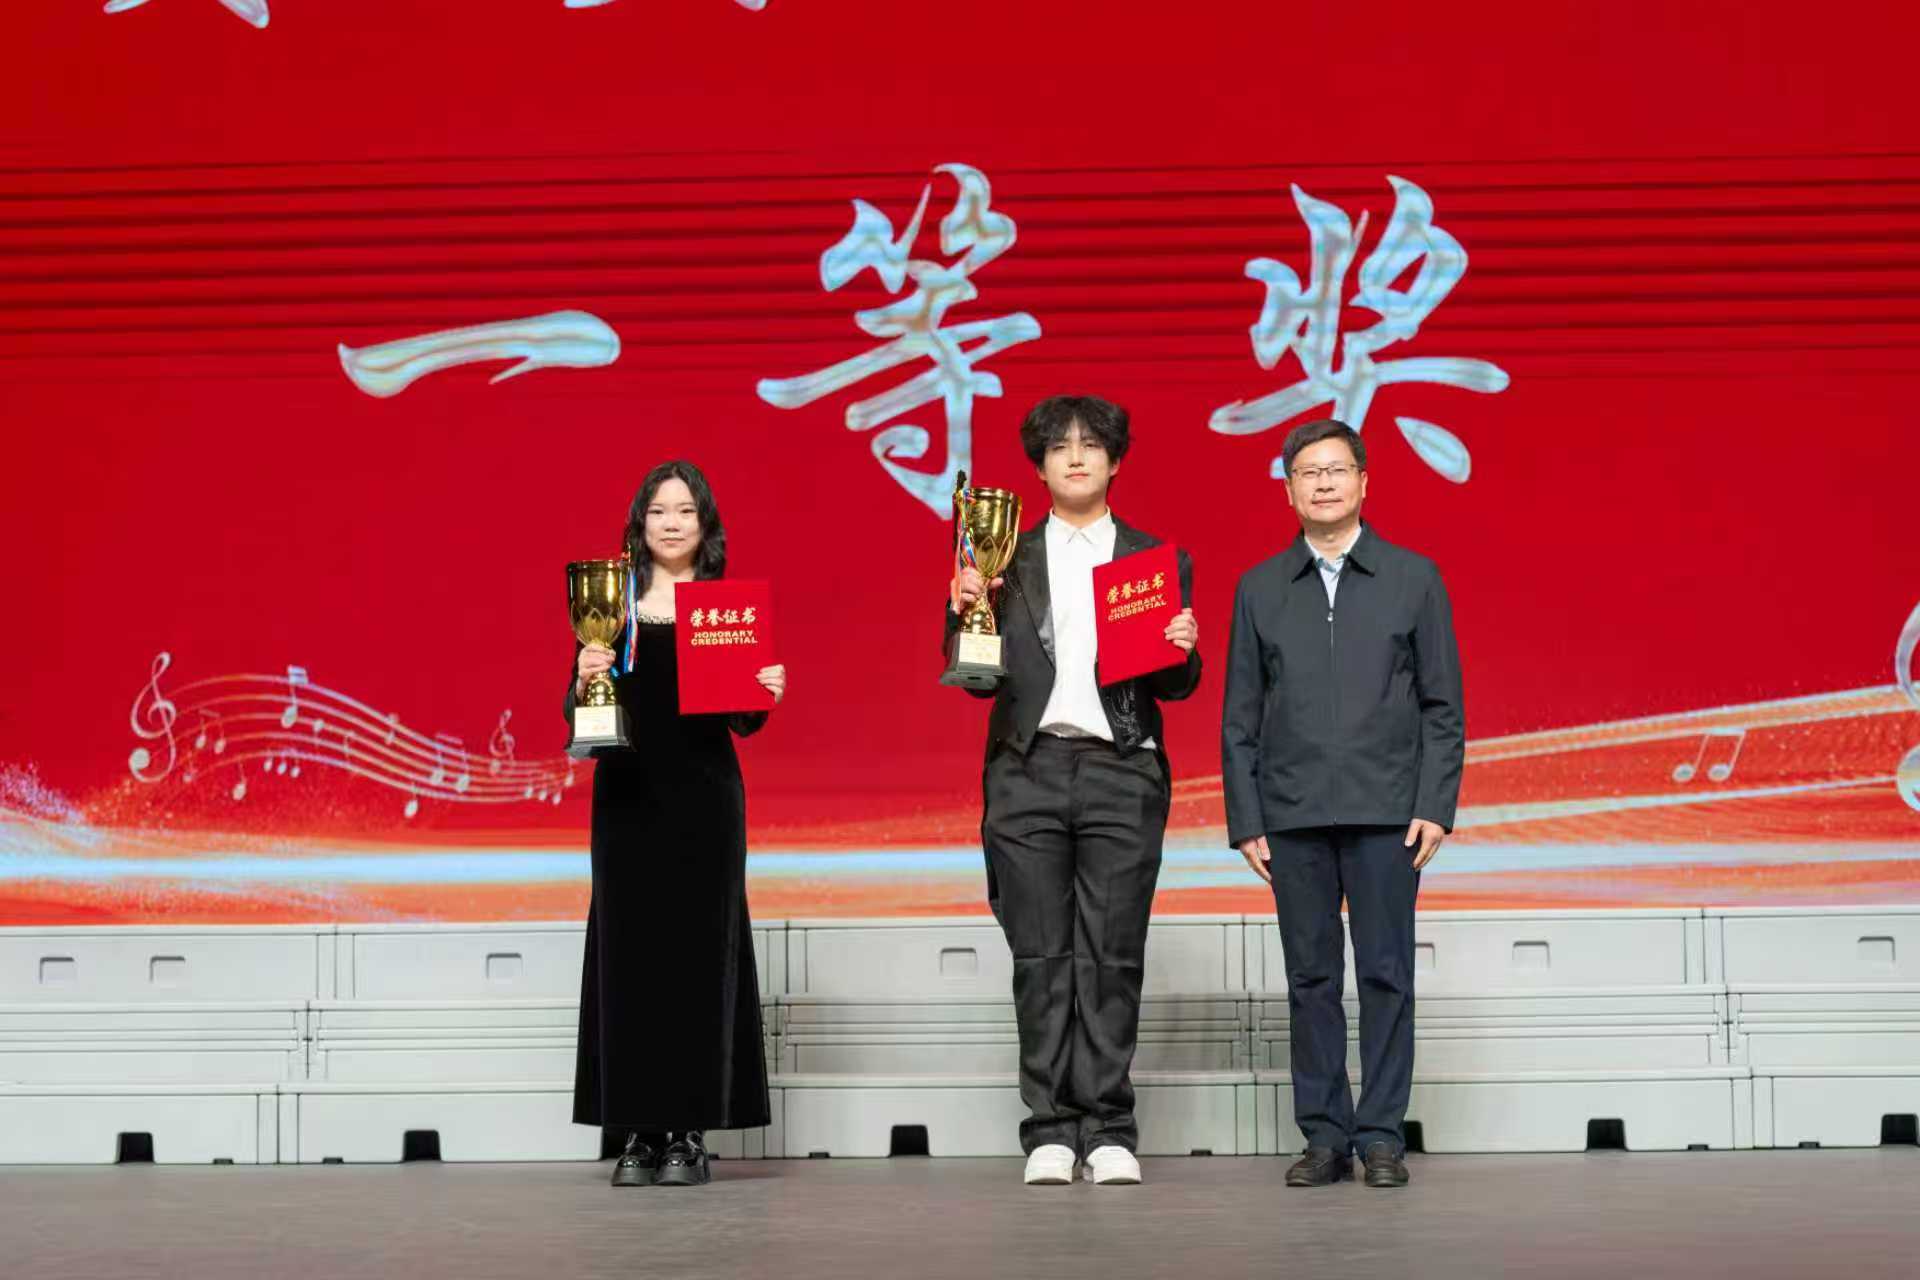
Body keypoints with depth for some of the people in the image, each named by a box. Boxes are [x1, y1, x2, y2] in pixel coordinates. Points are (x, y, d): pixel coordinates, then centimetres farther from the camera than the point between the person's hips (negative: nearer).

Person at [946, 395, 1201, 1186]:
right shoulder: (1006, 562, 11)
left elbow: (1173, 687, 9)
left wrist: (1183, 652, -12)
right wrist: (963, 611, -8)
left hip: (1122, 771, 0)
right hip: (1028, 771, 0)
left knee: (1112, 955, 0)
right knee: (1040, 956, 1)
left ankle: (1107, 1130, 6)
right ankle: (1050, 1129, 7)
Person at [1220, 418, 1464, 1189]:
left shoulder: (1414, 579, 6)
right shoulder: (1260, 589, 9)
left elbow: (1443, 707, 4)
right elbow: (1240, 717, 8)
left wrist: (1435, 807, -6)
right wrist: (1245, 821, 2)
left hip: (1386, 813, -1)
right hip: (1293, 816, 2)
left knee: (1386, 975, 0)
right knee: (1311, 980, 5)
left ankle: (1382, 1138, 8)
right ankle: (1325, 1138, 13)